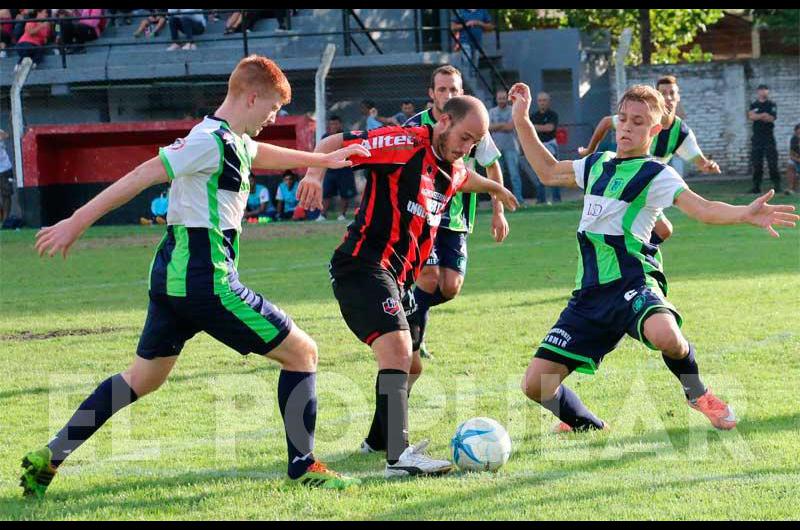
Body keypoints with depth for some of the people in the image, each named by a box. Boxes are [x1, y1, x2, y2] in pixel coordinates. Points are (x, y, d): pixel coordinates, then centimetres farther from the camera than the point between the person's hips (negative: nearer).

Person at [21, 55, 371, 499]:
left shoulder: (231, 142, 13)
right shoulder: (211, 141, -16)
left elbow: (261, 154, 37)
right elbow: (142, 176, -18)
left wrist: (324, 159, 45)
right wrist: (77, 222, -19)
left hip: (173, 274, 10)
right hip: (204, 279, -10)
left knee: (143, 378, 19)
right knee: (302, 353, 0)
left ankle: (48, 459, 17)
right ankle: (302, 466, 5)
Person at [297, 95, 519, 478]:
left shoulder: (451, 170, 16)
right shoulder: (405, 144, -11)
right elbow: (333, 143, -14)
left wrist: (493, 187, 59)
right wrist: (315, 174, -31)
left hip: (396, 277, 10)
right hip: (363, 266, -10)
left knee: (406, 360, 21)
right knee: (397, 348, -24)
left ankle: (381, 439, 40)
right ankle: (399, 456, -32)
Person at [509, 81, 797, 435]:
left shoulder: (655, 175, -2)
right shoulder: (598, 165, 18)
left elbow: (701, 208, -16)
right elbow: (548, 172, 34)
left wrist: (745, 214, -35)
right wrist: (522, 121, 31)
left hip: (632, 281, -6)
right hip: (591, 292, 6)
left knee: (664, 335, -40)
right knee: (536, 383, -4)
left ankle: (697, 393, -5)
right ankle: (585, 424, 28)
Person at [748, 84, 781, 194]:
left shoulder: (772, 105, 7)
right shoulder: (753, 105, 12)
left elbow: (772, 118, -7)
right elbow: (750, 117, -6)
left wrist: (757, 116, -9)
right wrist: (763, 115, -14)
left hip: (769, 137, -2)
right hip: (757, 138, 2)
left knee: (772, 163, -7)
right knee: (757, 164, 1)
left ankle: (777, 185, -6)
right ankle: (756, 186, 4)